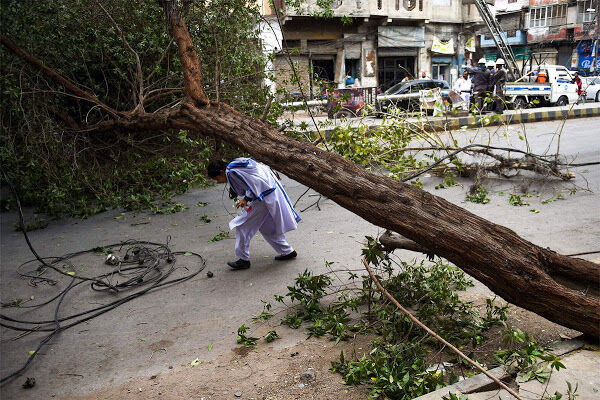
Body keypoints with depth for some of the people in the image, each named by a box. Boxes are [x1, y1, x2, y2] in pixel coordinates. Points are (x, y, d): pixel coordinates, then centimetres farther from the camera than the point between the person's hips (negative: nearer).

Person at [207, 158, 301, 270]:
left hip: (264, 197, -10)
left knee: (243, 226, 0)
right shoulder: (236, 164, 14)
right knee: (267, 227, 22)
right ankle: (287, 251, 28)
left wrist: (246, 199, -11)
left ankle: (243, 259, 9)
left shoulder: (231, 172, -15)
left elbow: (253, 184, -20)